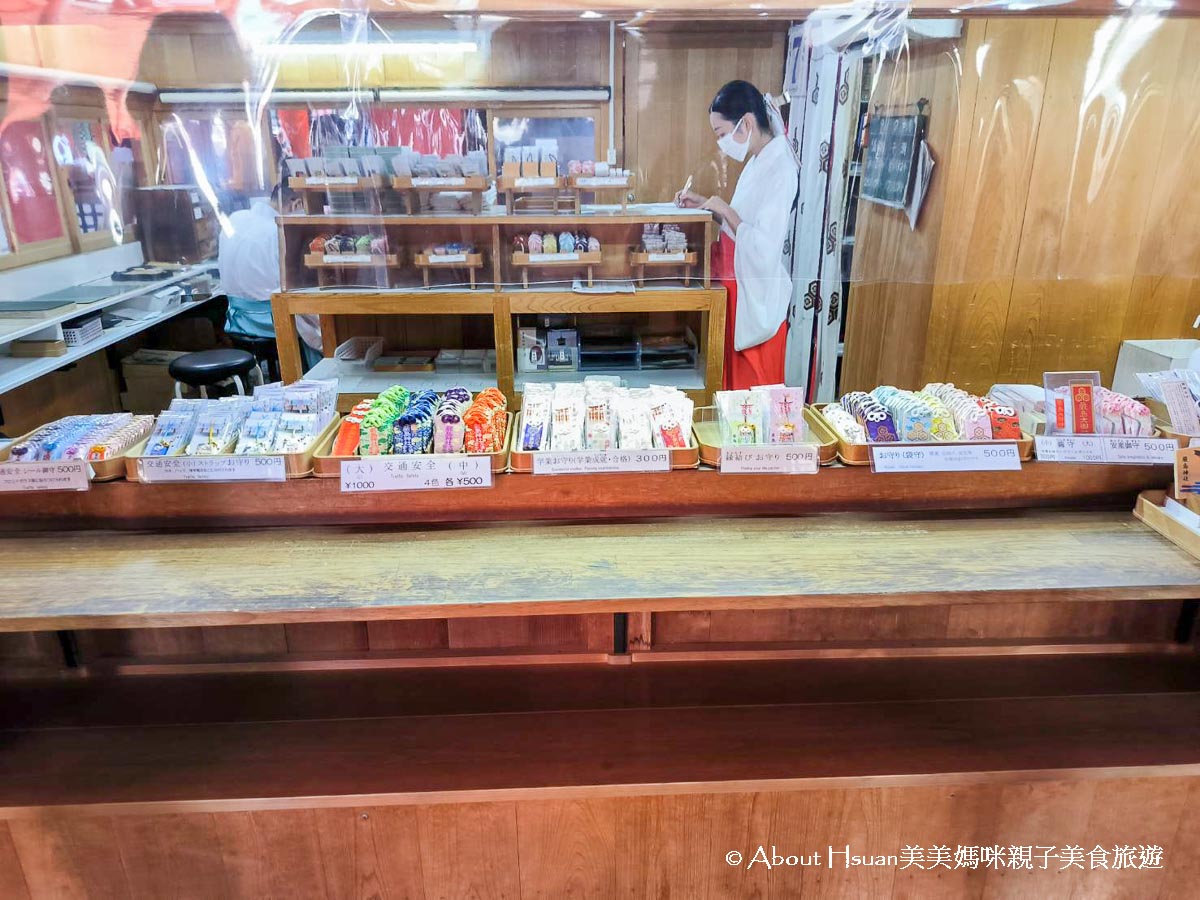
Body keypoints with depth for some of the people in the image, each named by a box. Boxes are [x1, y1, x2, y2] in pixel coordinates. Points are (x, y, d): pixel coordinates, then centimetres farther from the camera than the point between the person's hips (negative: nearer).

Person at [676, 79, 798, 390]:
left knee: (754, 394, 4)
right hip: (739, 289, 9)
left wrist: (724, 210, -17)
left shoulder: (781, 170, -20)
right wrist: (704, 204, 9)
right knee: (735, 380, 19)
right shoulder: (758, 162, 9)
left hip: (758, 298, -9)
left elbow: (763, 250, -27)